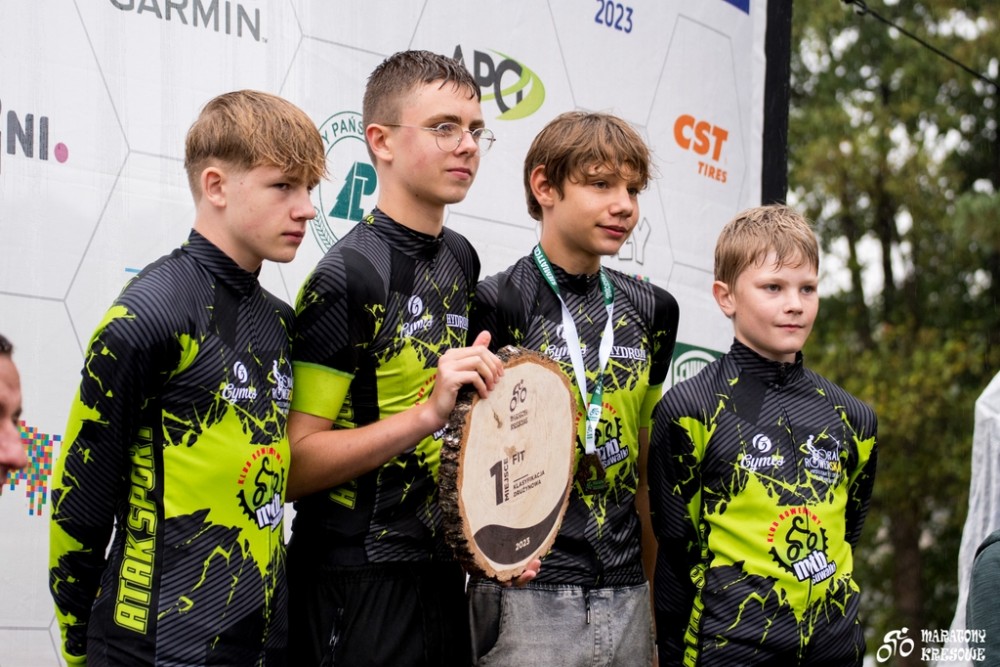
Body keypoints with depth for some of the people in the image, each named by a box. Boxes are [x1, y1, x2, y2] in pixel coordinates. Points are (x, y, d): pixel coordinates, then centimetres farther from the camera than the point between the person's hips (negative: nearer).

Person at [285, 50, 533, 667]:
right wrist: (430, 412, -25)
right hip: (358, 587, -7)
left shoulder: (461, 260, 10)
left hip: (443, 569, 8)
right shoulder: (348, 277, -14)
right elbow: (294, 465, -18)